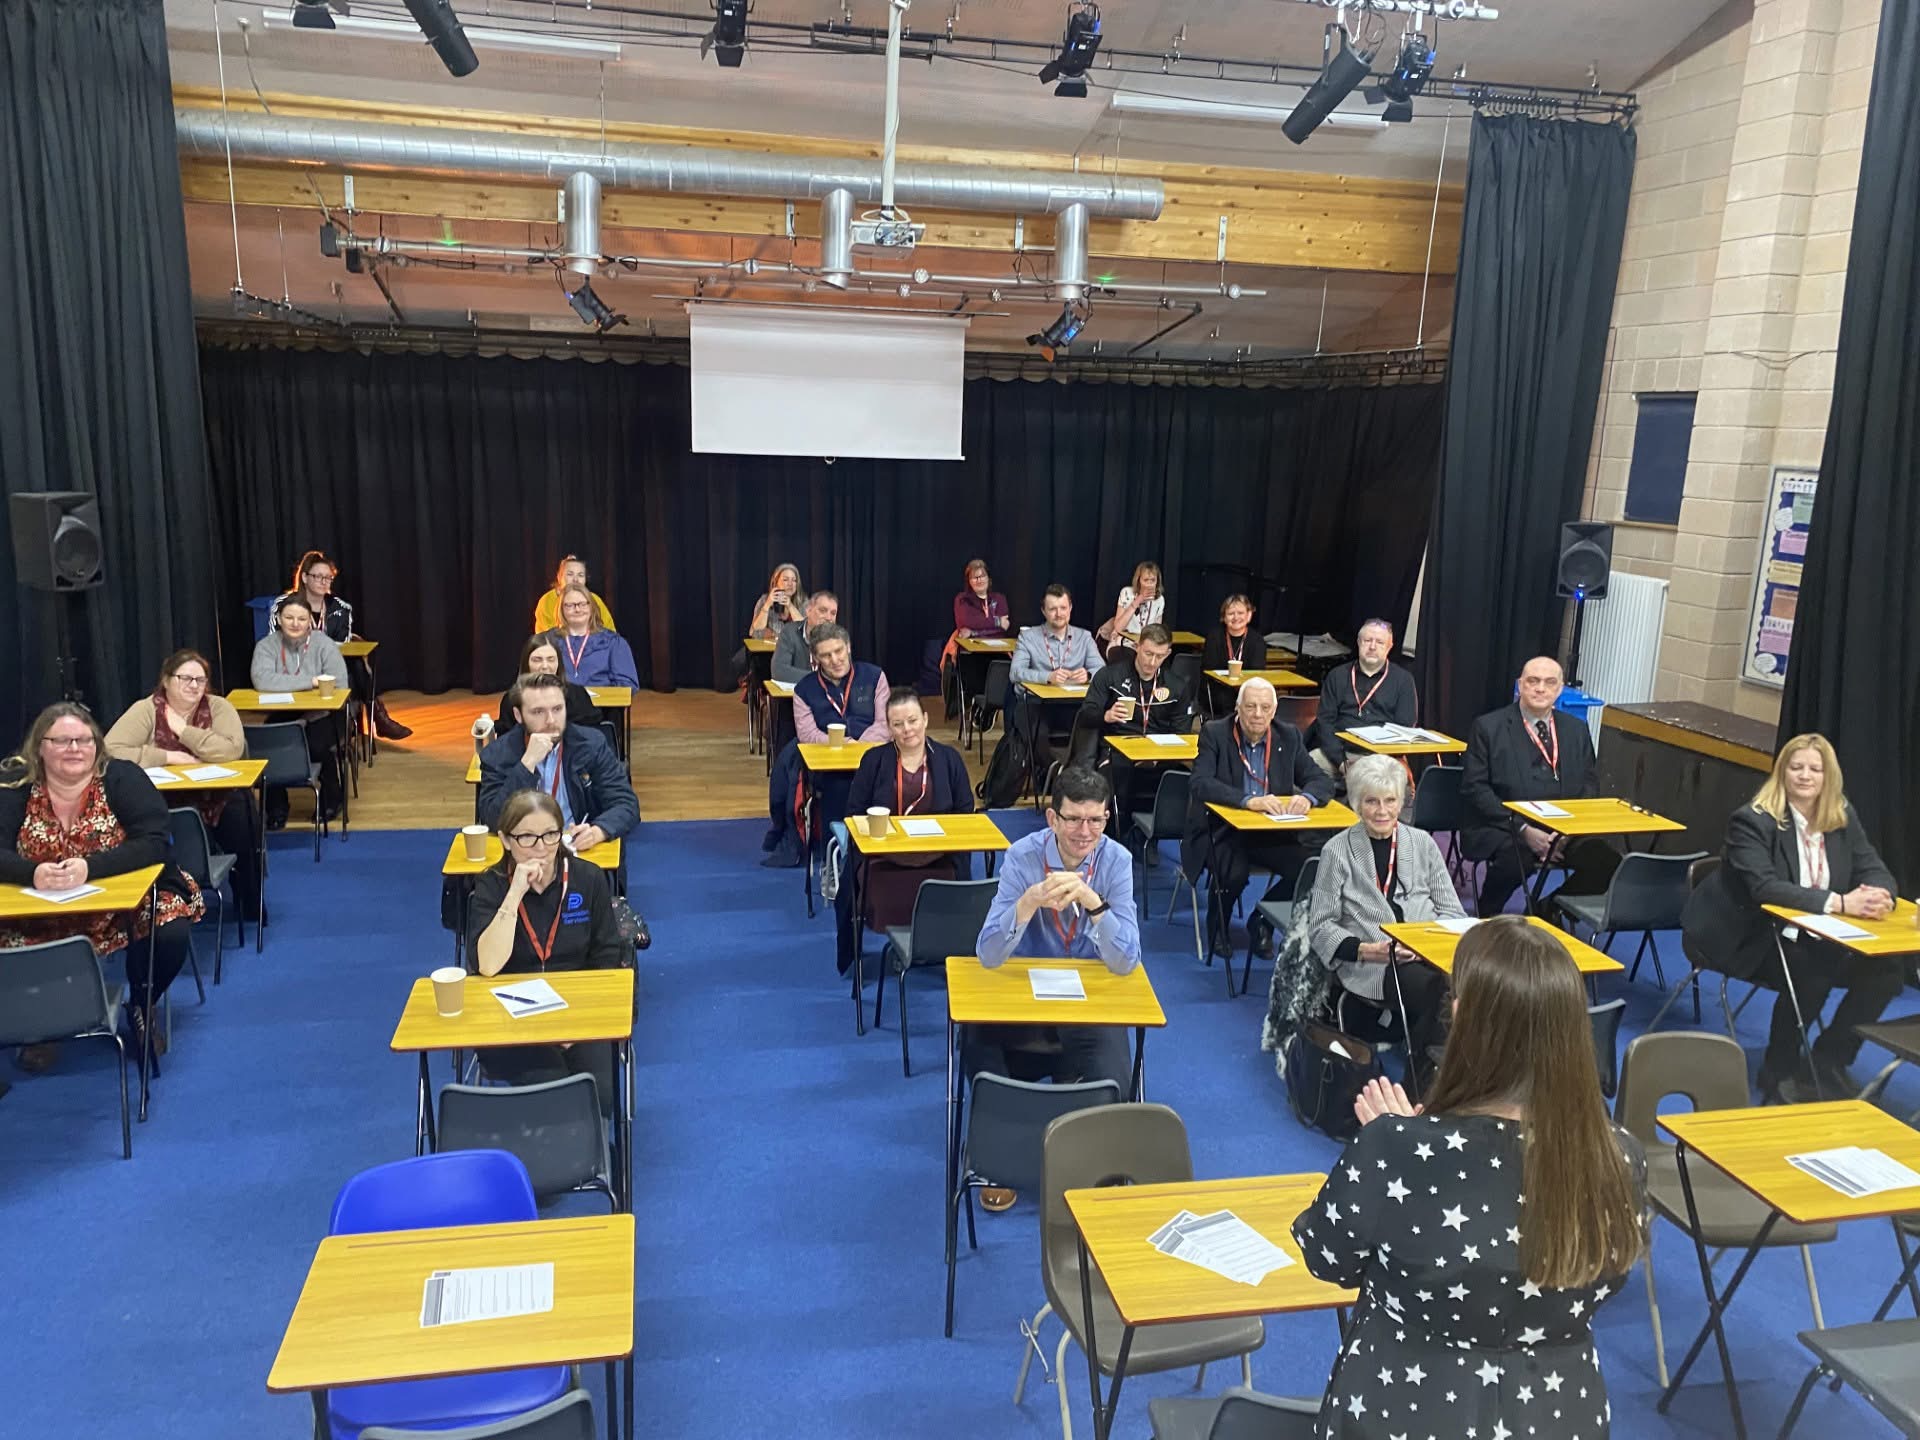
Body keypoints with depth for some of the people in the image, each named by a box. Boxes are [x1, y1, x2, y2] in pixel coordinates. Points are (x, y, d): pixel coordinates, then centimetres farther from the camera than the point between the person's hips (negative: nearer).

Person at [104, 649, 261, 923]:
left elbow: (232, 750, -17)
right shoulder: (146, 710, -3)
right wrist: (169, 757, -19)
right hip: (162, 802, -1)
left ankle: (249, 904, -7)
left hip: (214, 798, 1)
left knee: (239, 808, -26)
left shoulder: (218, 707, 0)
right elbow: (110, 751, -16)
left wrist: (182, 729, -16)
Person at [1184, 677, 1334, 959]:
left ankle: (1262, 921, 8)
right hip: (1221, 830, -4)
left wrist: (1306, 797, -21)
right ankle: (1217, 927, 4)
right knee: (1235, 874, -32)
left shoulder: (1289, 737, 5)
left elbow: (1322, 781, 4)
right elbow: (1199, 784, -20)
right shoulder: (1215, 733, -7)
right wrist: (1248, 801, -34)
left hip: (1271, 831, 4)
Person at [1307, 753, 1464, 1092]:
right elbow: (1320, 927, 4)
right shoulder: (1337, 851, 6)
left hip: (1429, 956, 4)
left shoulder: (1422, 843, 17)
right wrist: (1367, 950, -13)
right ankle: (1420, 1092, -22)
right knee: (1441, 991, -34)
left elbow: (1452, 912, 14)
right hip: (1371, 968, -4)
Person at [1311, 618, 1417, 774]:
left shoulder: (1403, 679, 12)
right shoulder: (1337, 676, 15)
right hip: (1338, 751, 1)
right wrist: (1340, 760, -10)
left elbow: (1405, 728, 5)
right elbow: (1325, 721, 6)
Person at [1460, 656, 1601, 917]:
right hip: (1502, 829, -4)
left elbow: (1589, 786, 14)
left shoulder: (1576, 730, 16)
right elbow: (1474, 789, -5)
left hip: (1564, 832, 4)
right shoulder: (1488, 727, 2)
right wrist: (1523, 829, -15)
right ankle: (1486, 922, -8)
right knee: (1516, 858, -36)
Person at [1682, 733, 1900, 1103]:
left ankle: (1827, 1063, 6)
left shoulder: (1843, 817, 4)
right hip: (1752, 937, -7)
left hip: (1813, 937, 7)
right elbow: (1765, 887, -28)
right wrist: (1839, 903, -37)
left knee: (1885, 972, -13)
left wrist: (1879, 895, -26)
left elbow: (1875, 870, 0)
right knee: (1811, 975, -31)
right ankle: (1779, 1069, -6)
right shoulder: (1752, 820, -17)